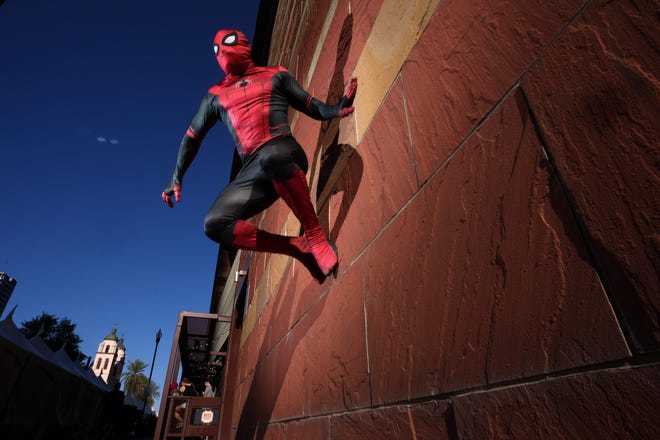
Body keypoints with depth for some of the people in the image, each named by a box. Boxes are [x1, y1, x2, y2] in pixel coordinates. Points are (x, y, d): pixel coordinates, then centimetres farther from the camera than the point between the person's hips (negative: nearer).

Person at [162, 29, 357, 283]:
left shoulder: (275, 76, 20)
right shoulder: (216, 95, 26)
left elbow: (313, 108, 17)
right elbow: (193, 136, 30)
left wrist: (338, 108, -5)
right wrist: (177, 177, 24)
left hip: (283, 150, -3)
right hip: (253, 171, 4)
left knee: (271, 157, -42)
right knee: (215, 225, -18)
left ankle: (316, 236, -29)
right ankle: (300, 249, -16)